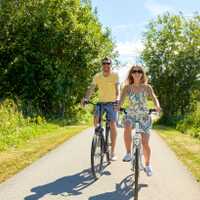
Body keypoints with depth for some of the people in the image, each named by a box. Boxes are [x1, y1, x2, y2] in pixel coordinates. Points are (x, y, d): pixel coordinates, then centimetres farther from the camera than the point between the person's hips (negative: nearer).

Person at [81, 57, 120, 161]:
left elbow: (117, 88, -18)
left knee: (113, 125, -8)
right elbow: (91, 88, -9)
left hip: (112, 103, -2)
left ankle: (112, 152, 0)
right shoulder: (97, 76, -1)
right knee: (95, 120, -20)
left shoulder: (115, 75, -8)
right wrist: (85, 98, -26)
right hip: (101, 102, 2)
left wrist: (117, 98, -36)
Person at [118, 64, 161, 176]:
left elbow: (154, 97, -15)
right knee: (127, 129, -35)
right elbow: (122, 99, -15)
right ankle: (128, 153, -17)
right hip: (131, 115, 0)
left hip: (144, 116, 0)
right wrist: (117, 107, -38)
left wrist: (157, 106, -38)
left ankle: (148, 165, 24)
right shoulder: (127, 87, -1)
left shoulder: (147, 87, -2)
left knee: (145, 143, -2)